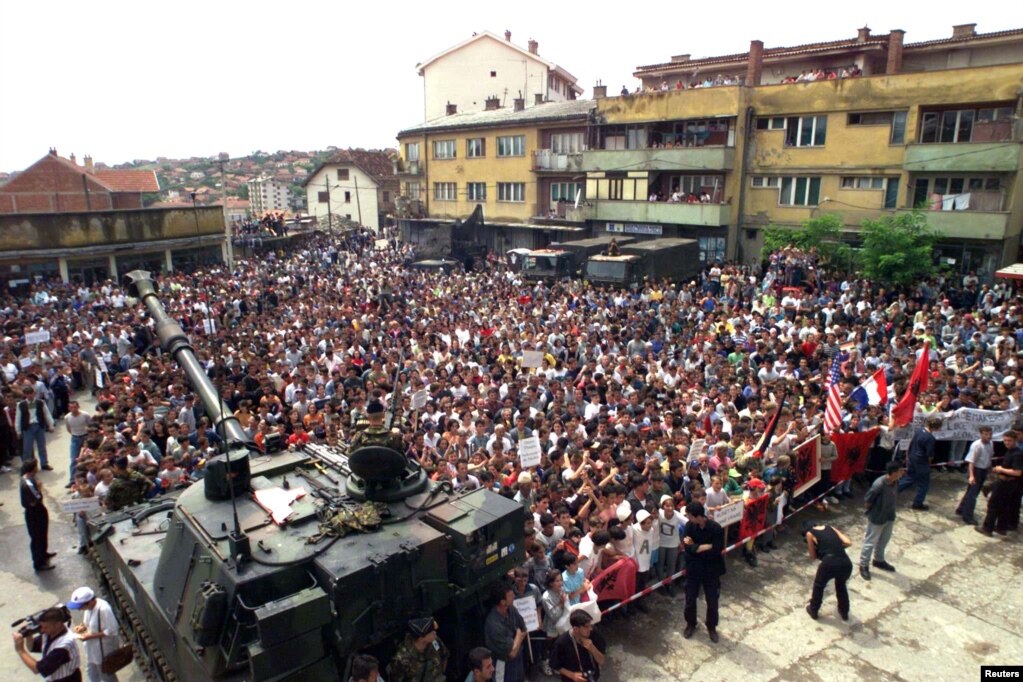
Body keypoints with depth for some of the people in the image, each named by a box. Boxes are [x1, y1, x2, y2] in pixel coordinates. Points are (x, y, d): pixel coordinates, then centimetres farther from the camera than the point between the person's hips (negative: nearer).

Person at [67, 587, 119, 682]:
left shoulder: (103, 609, -33)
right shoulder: (89, 606, -8)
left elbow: (111, 631, -28)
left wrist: (90, 636, -27)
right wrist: (83, 626, -9)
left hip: (104, 648, -8)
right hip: (92, 647, 8)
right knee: (91, 672, 26)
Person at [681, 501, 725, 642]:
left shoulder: (716, 528, -22)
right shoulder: (689, 525, -12)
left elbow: (716, 551, -24)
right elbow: (687, 546, -20)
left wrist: (695, 547, -19)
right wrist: (707, 547, -25)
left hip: (711, 570, -2)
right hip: (693, 568, 2)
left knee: (712, 601, 14)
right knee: (690, 599, 14)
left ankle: (712, 627, 38)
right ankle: (691, 624, 39)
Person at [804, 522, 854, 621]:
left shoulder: (810, 533, 13)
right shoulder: (831, 527, 24)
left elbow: (813, 557, 15)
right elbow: (848, 542, 14)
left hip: (829, 563, -4)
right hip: (846, 563, 4)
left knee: (818, 586, 27)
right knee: (841, 585, 36)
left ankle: (813, 611, 42)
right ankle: (844, 612, 49)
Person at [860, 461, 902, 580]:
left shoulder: (895, 482, -8)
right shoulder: (879, 484, -32)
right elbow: (867, 499, -22)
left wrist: (889, 510, 11)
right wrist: (873, 511, -6)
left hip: (889, 516, 8)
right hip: (877, 518, -8)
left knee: (884, 540, 24)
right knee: (870, 542, 7)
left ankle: (879, 560, 45)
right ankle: (863, 565, 21)